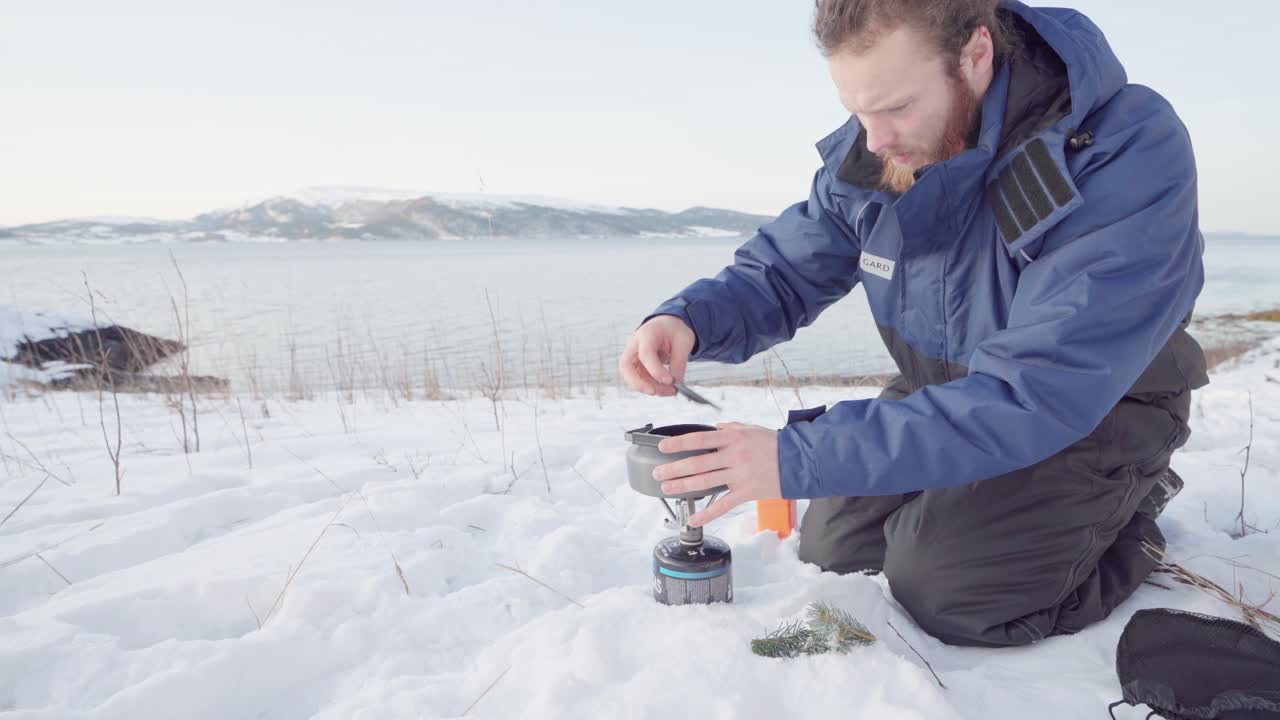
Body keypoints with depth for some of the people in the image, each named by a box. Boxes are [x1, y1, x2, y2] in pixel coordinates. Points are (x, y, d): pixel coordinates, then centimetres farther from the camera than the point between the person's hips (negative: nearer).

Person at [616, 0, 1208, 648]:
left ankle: (1130, 512, 7)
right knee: (834, 548, 5)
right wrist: (687, 320, -29)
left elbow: (1032, 398, -38)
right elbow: (780, 272, -4)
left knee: (944, 590, -20)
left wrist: (797, 458, -42)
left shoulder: (1131, 157, -33)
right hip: (942, 389, 6)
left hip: (1097, 406, -5)